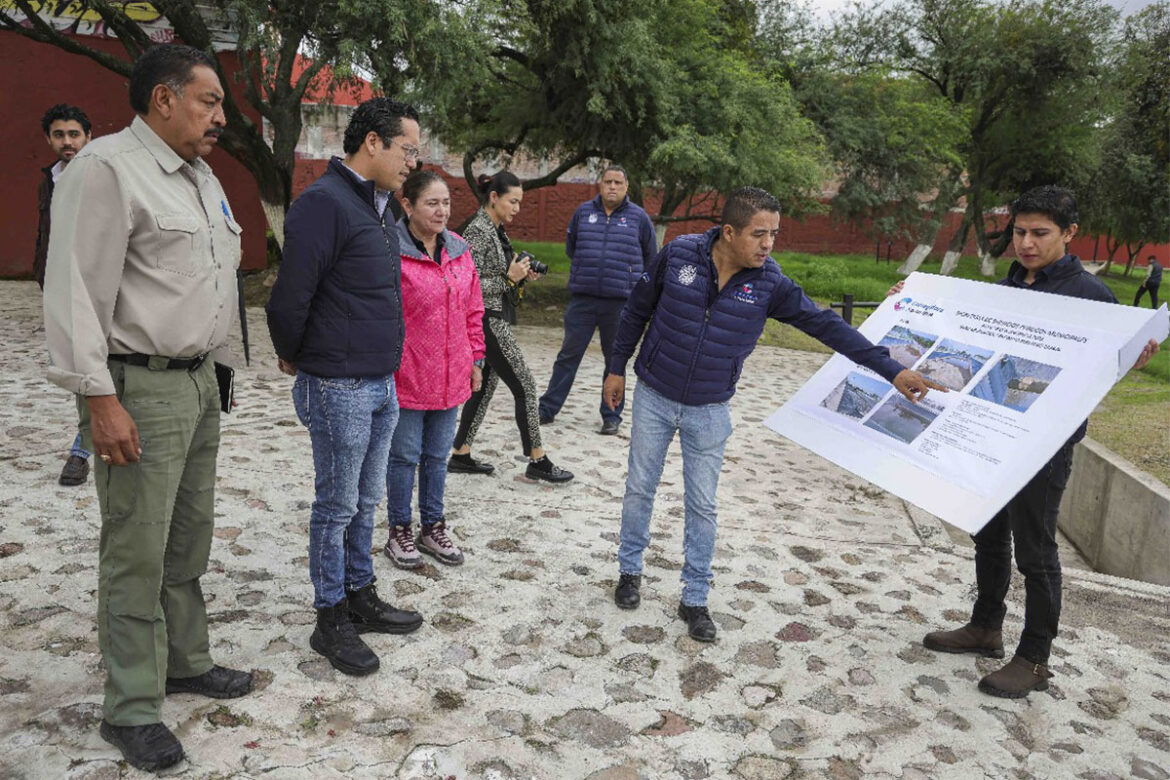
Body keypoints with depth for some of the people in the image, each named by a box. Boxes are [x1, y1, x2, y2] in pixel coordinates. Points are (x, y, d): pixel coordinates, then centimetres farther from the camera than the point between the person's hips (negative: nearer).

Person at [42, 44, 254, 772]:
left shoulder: (201, 176, 16)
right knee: (137, 554, 0)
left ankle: (186, 661, 31)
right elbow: (77, 292, -17)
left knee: (189, 540, 16)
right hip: (141, 391, -8)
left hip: (200, 383, 8)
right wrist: (99, 399, -20)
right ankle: (133, 709, 13)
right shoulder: (107, 168, -12)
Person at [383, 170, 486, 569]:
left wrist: (475, 358, 12)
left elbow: (473, 311, 13)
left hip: (451, 378, 6)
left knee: (438, 455, 16)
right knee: (404, 456, 8)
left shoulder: (459, 251, 7)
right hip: (405, 377, -6)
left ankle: (433, 527, 31)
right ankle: (399, 532, 24)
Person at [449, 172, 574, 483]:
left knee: (485, 385, 13)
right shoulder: (478, 231, -16)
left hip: (498, 319, 10)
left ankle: (461, 455, 21)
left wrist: (521, 274, 5)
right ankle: (537, 461, 5)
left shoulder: (497, 230, 13)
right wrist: (509, 278, -20)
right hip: (488, 320, -10)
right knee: (525, 386, -5)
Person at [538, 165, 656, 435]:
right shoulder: (583, 212, 6)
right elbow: (570, 248, 20)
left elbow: (651, 258, 13)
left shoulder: (639, 217, 2)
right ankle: (547, 408, 15)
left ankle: (611, 416, 18)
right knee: (568, 355, 6)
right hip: (581, 299, 1)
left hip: (620, 302, -1)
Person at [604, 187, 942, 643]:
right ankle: (630, 570, 34)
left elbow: (826, 325, -10)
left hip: (709, 411, 1)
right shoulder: (679, 255, -14)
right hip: (654, 397, 0)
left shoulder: (769, 283, -12)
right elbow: (637, 310, -2)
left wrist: (891, 370, -13)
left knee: (702, 506, 7)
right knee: (640, 488, 11)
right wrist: (617, 367, 3)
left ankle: (694, 599, 22)